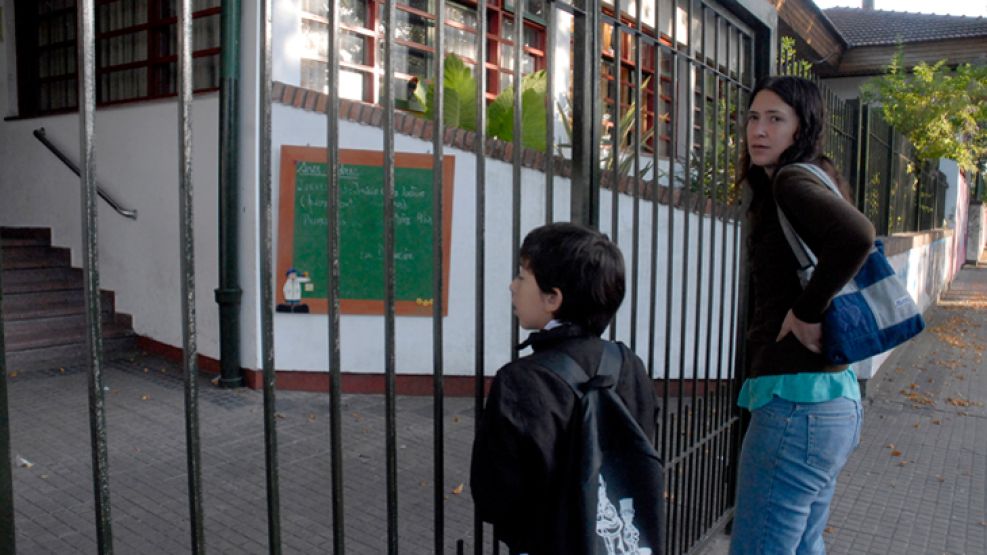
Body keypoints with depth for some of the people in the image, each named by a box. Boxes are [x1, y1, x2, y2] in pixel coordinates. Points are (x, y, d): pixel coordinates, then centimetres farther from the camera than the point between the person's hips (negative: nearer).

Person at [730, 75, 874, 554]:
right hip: (834, 395, 10)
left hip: (796, 398, -10)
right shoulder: (814, 179, 15)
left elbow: (857, 234, -31)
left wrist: (806, 313, -20)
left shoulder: (792, 180, -13)